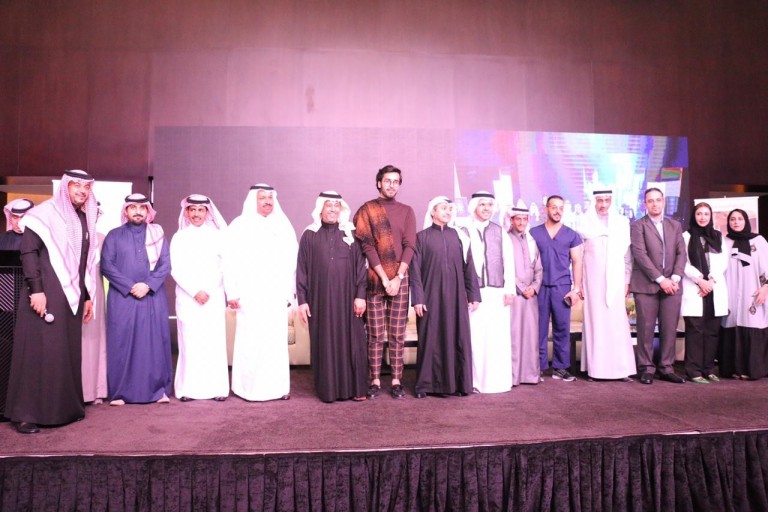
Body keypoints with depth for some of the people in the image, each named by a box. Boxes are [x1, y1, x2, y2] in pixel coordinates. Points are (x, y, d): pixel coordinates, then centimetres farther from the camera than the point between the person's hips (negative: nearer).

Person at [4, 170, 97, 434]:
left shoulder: (86, 220, 15)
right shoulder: (44, 213, -4)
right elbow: (28, 251, -11)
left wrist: (87, 296, 17)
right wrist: (35, 289, -18)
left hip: (72, 296, 6)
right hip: (45, 294, -6)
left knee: (68, 352, 8)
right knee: (37, 351, -3)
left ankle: (64, 407, 17)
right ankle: (25, 414, 4)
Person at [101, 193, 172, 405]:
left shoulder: (158, 235, 11)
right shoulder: (114, 236, 9)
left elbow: (165, 265, 3)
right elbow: (107, 265, -1)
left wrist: (148, 285, -12)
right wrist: (130, 287, -12)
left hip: (153, 298, 1)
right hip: (122, 298, -1)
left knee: (154, 342, 2)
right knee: (122, 343, -1)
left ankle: (158, 390, 8)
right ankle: (120, 392, 6)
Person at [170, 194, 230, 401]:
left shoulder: (217, 236, 7)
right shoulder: (179, 237, 7)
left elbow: (224, 266, 3)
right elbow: (176, 269, 1)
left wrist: (208, 291, -7)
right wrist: (194, 291, -9)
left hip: (214, 297, 0)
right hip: (187, 297, 0)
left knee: (215, 342, -2)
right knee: (189, 342, -2)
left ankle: (217, 387, 3)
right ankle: (188, 388, 5)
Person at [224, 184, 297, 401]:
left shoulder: (283, 226, 10)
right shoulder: (239, 226, 3)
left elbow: (291, 261, 8)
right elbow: (231, 261, 0)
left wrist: (289, 292, 4)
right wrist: (232, 292, -6)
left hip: (276, 294, 2)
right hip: (250, 294, -2)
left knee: (277, 340, 3)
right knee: (251, 341, -1)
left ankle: (278, 386, 12)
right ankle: (250, 387, 10)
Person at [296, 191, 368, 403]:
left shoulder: (351, 234, 7)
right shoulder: (309, 236, 4)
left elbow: (360, 266, 4)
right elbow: (301, 269, 2)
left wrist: (360, 295, -5)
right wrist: (302, 300, -4)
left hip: (347, 299, 1)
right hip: (320, 300, -1)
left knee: (352, 343, 3)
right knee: (325, 344, 4)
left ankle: (355, 388, 13)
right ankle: (328, 389, 14)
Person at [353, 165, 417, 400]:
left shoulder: (406, 211, 11)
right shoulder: (366, 210, 5)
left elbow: (409, 246, 3)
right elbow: (367, 246, -4)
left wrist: (398, 277, -9)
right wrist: (385, 278, -10)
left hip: (400, 279, 2)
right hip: (375, 280, -1)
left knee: (397, 334, 3)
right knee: (375, 334, 1)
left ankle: (396, 381, 9)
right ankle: (375, 381, 8)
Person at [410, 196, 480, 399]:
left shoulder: (458, 236, 11)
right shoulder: (422, 237, 2)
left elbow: (469, 267, 10)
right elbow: (415, 270, -2)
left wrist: (474, 295, 4)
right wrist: (417, 299, -10)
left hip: (456, 297, 3)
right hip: (431, 296, -3)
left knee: (458, 339, 3)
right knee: (430, 339, 1)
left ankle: (458, 383, 12)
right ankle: (425, 384, 10)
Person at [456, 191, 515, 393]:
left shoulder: (500, 232, 12)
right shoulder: (464, 230, 2)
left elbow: (509, 261, 9)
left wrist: (509, 289, 1)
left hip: (497, 291, 3)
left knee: (497, 337, 3)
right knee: (475, 336, -1)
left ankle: (496, 380, 13)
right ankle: (476, 380, 9)